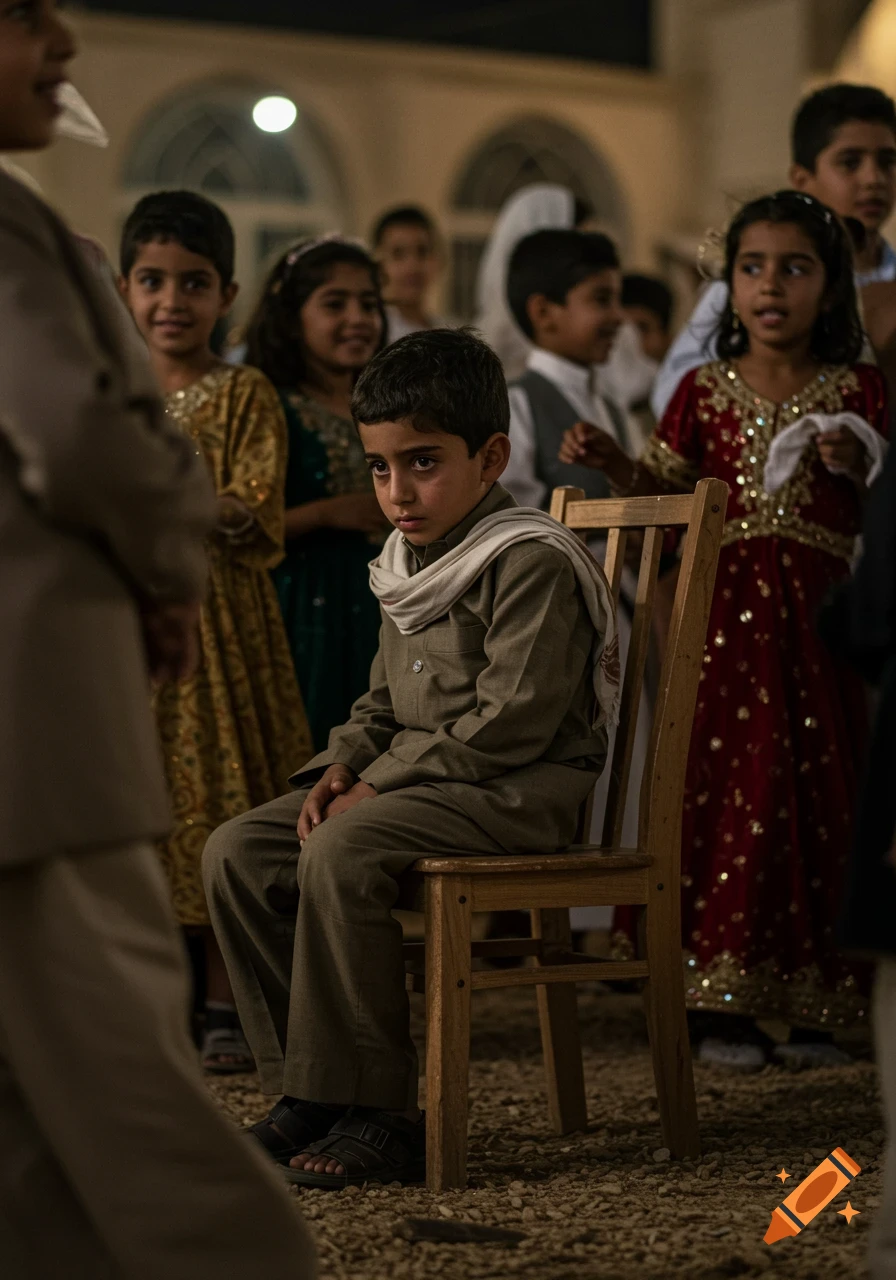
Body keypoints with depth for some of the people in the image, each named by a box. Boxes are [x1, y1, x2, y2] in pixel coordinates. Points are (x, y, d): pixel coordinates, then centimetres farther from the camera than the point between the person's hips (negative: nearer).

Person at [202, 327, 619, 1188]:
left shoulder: (532, 563, -14)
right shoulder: (409, 567, 16)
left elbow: (509, 723, -21)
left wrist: (378, 784, -19)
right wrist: (342, 765, 2)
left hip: (522, 789, -9)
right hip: (417, 783, 9)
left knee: (342, 851, -33)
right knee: (236, 853, -5)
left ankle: (375, 1115, -26)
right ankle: (306, 1090, -2)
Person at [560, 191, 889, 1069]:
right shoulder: (704, 392, 8)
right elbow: (664, 497, 9)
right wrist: (613, 464, -8)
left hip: (817, 617, 0)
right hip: (725, 610, 1)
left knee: (814, 790, 0)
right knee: (723, 789, -3)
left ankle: (811, 1003, 10)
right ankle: (722, 1001, 5)